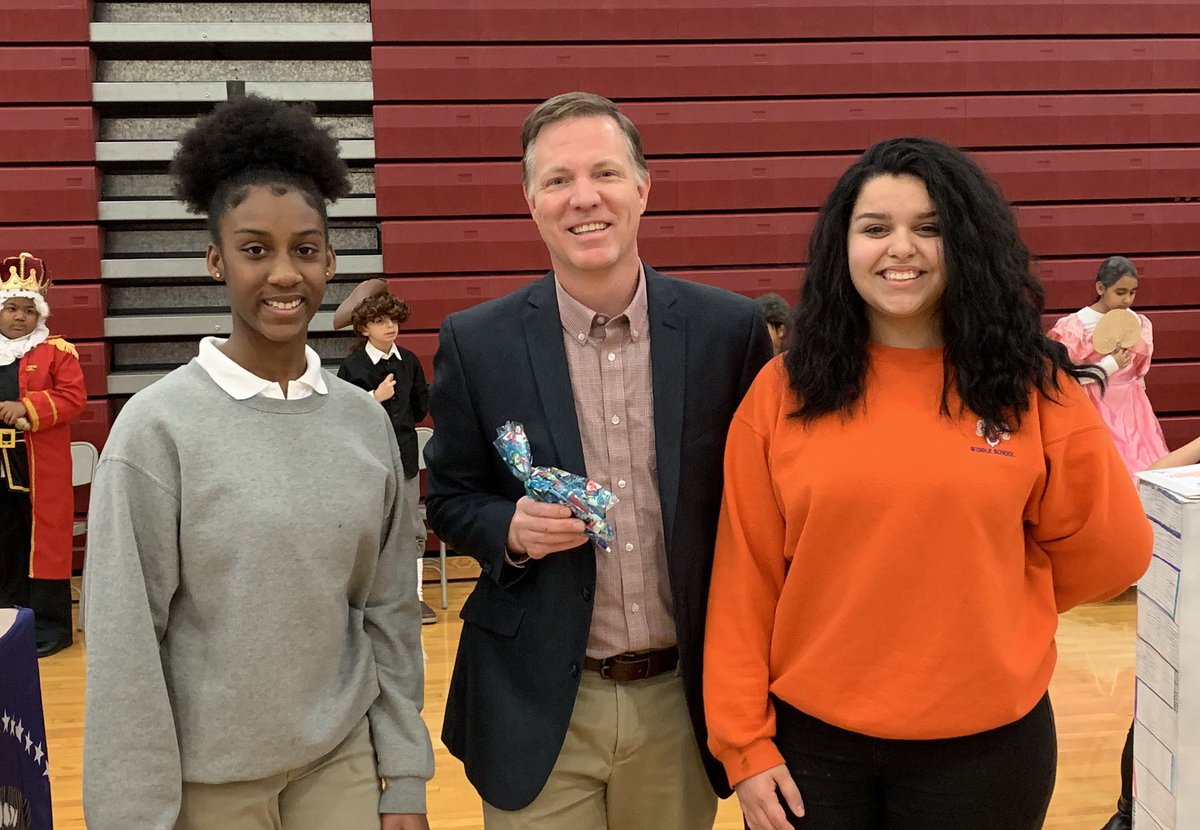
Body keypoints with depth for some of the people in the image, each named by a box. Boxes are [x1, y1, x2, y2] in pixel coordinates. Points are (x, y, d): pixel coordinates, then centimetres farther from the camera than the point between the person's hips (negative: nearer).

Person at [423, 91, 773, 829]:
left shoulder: (730, 329, -5)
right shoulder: (477, 344, -6)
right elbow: (450, 499, 5)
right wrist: (513, 529, -16)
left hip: (683, 699, 1)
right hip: (538, 708, -1)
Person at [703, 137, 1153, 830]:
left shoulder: (1032, 386, -5)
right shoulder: (784, 392, -5)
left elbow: (1108, 548, 6)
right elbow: (745, 578, -3)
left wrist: (982, 608, 9)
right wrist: (744, 744, -4)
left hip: (984, 744, 0)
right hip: (810, 739, 0)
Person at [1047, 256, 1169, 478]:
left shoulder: (1138, 322, 4)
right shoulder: (1078, 325, -12)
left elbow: (1139, 369, 15)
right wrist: (1110, 365, -15)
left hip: (1132, 407, 5)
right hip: (1097, 409, -5)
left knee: (1144, 465, 6)